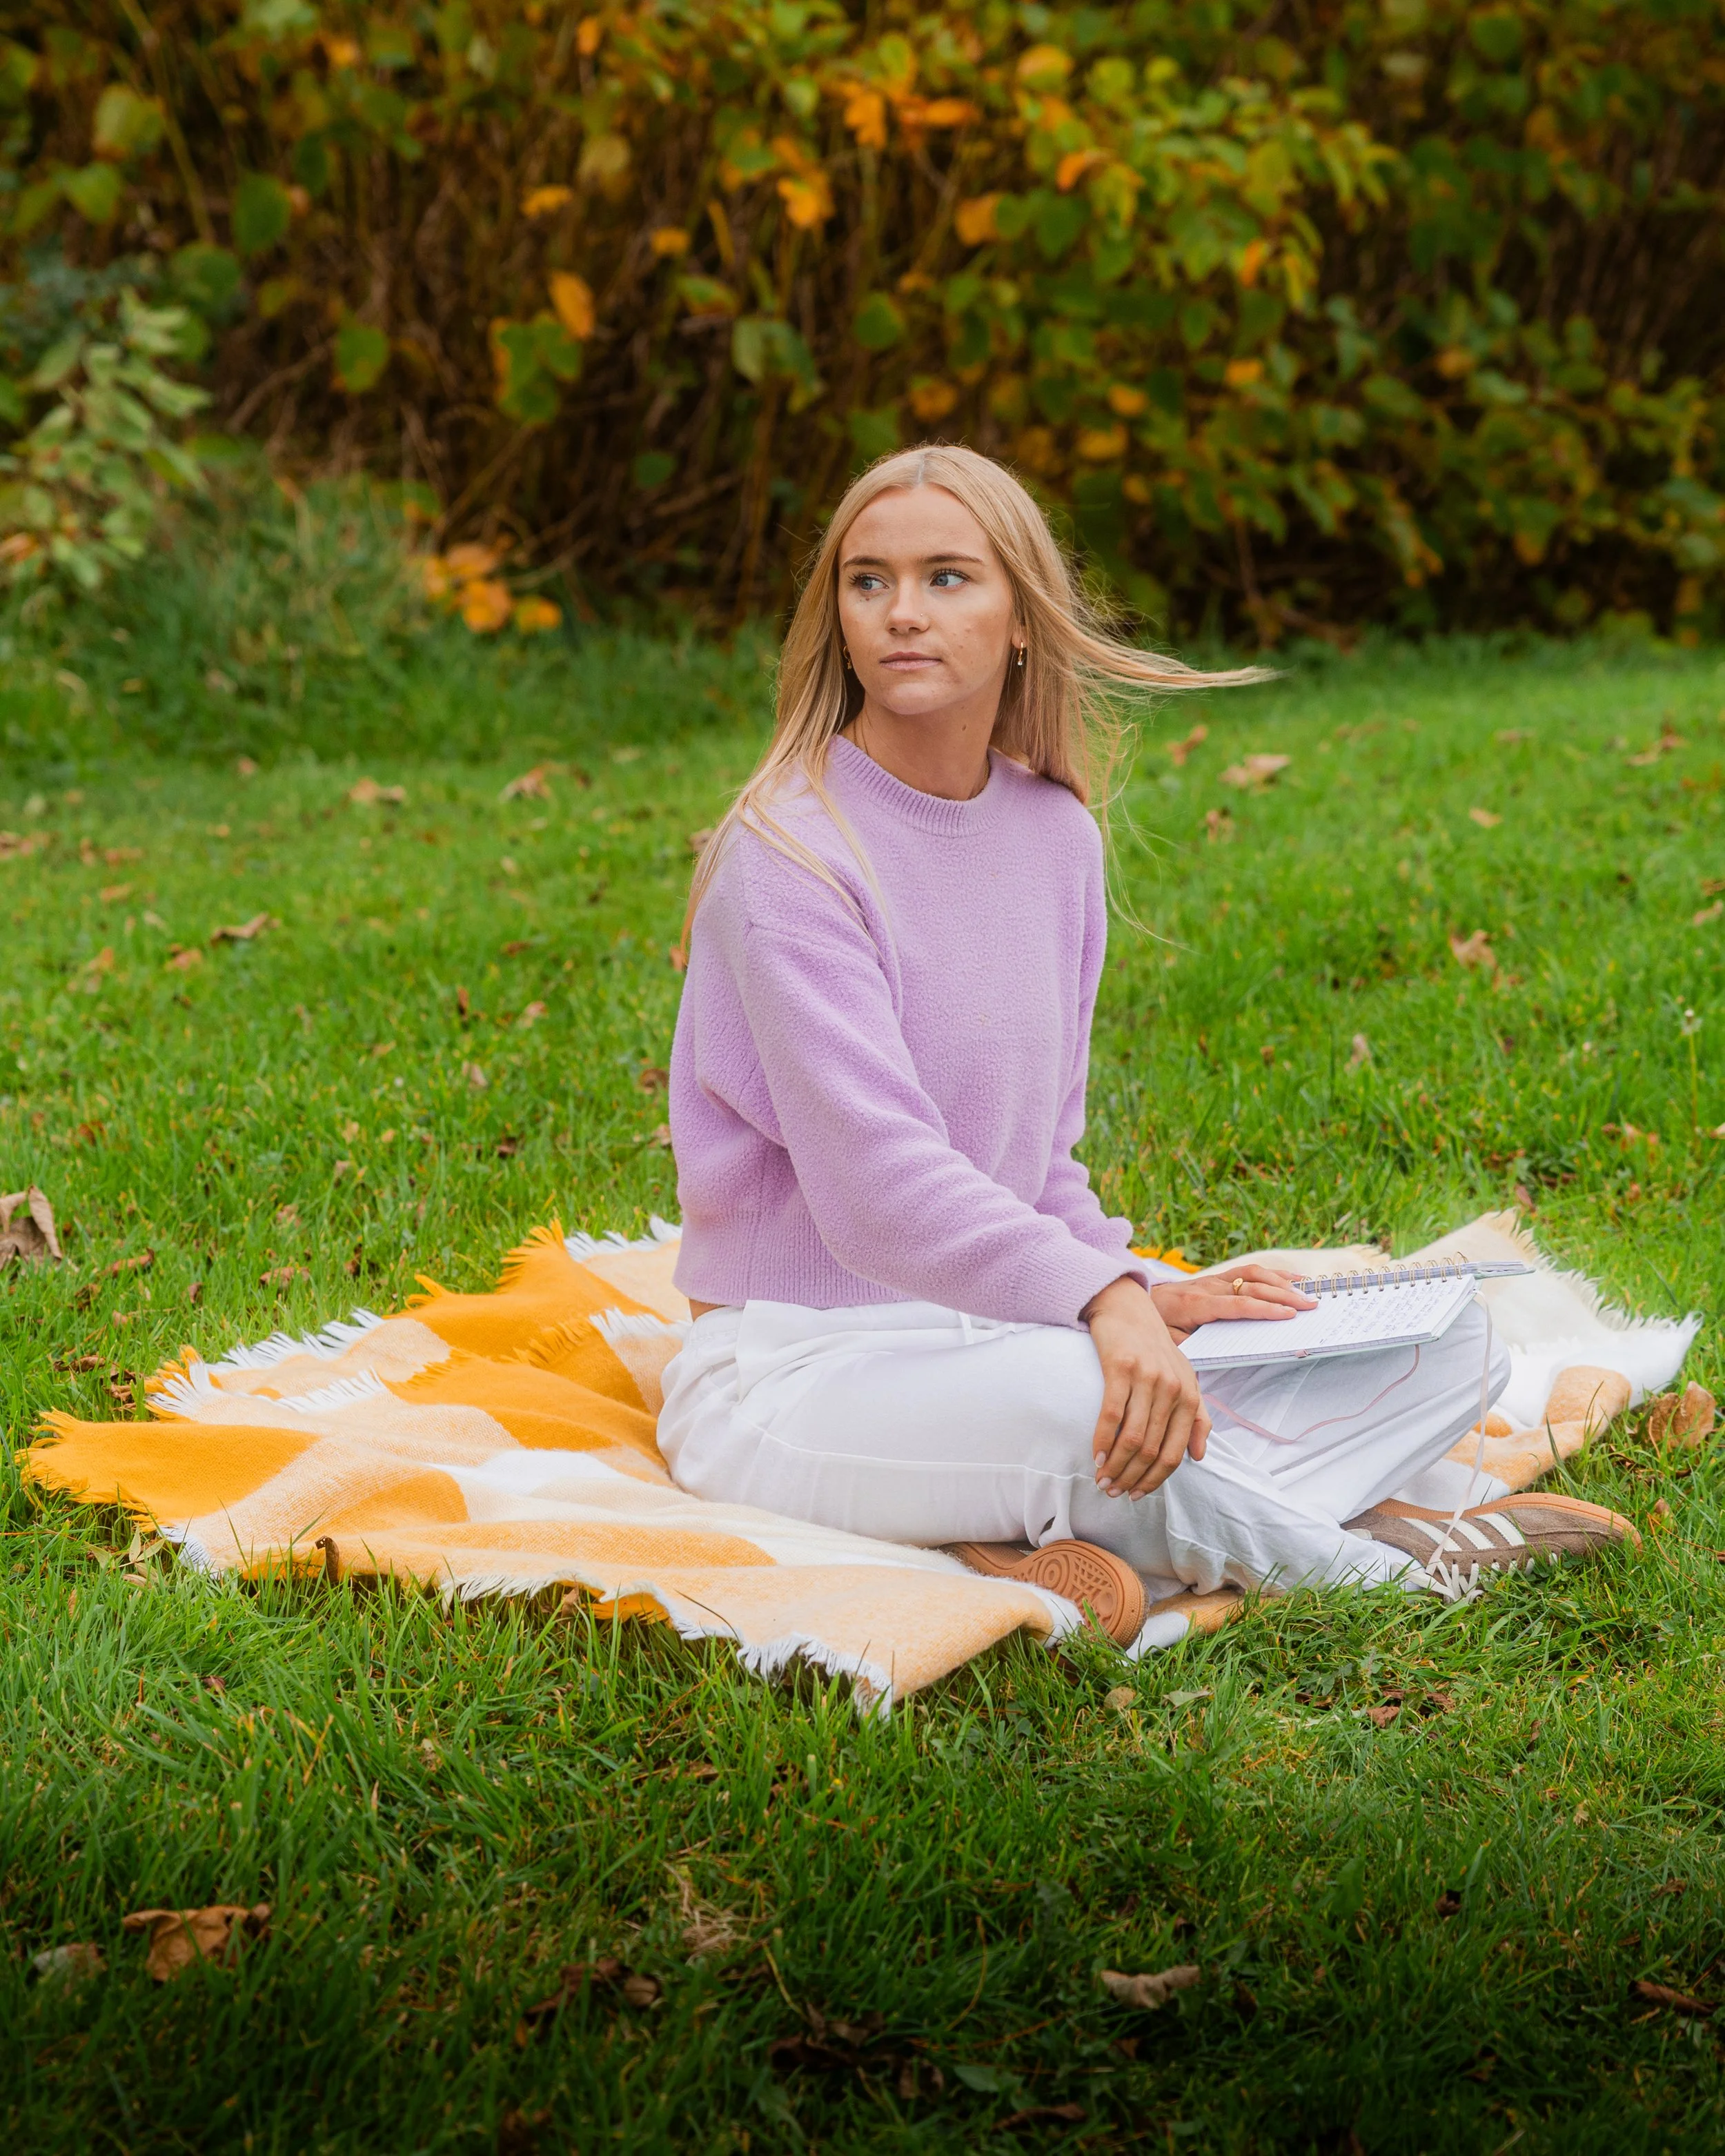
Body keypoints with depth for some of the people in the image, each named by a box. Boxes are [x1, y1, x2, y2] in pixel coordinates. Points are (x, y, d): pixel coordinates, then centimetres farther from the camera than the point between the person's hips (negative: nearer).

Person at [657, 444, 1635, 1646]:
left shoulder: (1057, 834, 9)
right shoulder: (791, 849, -14)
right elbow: (875, 1173, -25)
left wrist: (1149, 1294, -4)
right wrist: (1104, 1299, -38)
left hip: (993, 1332, 8)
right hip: (794, 1367, -8)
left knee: (1444, 1349, -1)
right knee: (1076, 1395, -40)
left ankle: (1046, 1553, -20)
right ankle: (1389, 1558, -12)